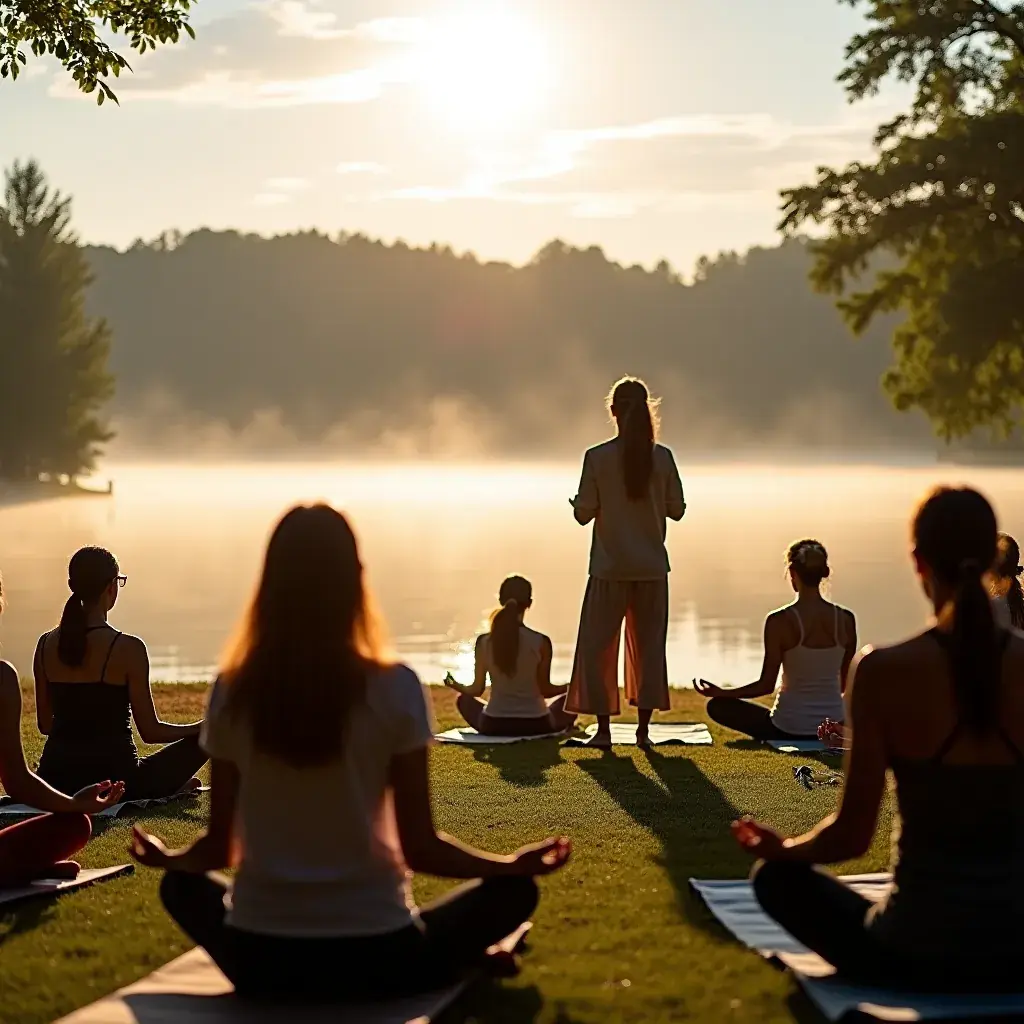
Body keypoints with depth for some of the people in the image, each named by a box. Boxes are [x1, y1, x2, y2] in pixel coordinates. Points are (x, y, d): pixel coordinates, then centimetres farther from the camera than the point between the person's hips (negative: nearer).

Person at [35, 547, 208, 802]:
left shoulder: (46, 644, 2)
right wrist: (202, 727, 7)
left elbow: (45, 725, 11)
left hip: (56, 780, 5)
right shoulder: (127, 648, -13)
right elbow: (150, 732, -9)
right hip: (113, 777, -5)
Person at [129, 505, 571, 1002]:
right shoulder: (394, 689, -11)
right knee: (512, 892, 21)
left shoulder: (233, 693, -5)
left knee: (183, 884, 32)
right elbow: (420, 849, -8)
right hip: (373, 958, 0)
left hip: (258, 960, 1)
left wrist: (168, 857, 26)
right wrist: (514, 864, 9)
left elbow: (218, 849, 3)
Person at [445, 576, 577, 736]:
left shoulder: (484, 642, -8)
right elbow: (545, 690, -5)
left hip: (494, 725, 0)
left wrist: (456, 686, 21)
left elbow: (476, 690, -1)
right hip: (535, 725, 1)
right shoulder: (541, 642, -13)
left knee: (464, 699, 32)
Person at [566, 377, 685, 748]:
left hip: (610, 568, -2)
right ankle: (643, 728, 9)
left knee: (597, 646, 8)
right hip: (652, 568, 2)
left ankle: (604, 728, 5)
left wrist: (577, 503, 14)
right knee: (648, 645, 10)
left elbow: (584, 513, -8)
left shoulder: (597, 457, -9)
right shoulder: (662, 457, -4)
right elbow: (676, 509, 1)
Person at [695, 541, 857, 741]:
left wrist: (719, 692, 1)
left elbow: (766, 685, -12)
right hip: (832, 727, 5)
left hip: (788, 728, -5)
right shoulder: (846, 619, -5)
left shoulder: (780, 621, -16)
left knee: (717, 705, 15)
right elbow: (845, 684, 6)